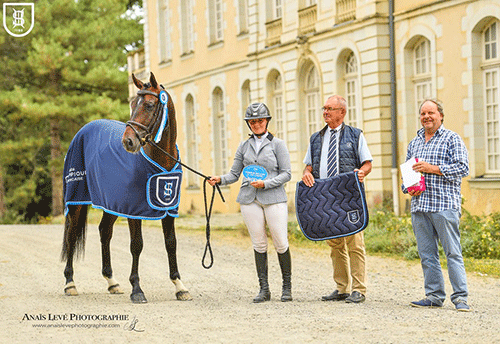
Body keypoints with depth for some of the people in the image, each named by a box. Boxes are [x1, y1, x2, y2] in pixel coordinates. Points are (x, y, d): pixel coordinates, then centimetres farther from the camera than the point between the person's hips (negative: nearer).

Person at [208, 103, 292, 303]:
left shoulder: (278, 144, 3)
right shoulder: (244, 147, 13)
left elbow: (286, 174, -1)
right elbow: (235, 174, 12)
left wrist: (265, 183, -14)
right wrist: (220, 180, -8)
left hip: (274, 198, -3)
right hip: (249, 199, 3)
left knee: (281, 243, -3)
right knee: (259, 244, 3)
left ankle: (287, 286, 11)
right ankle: (264, 289, 8)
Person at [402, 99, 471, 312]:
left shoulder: (452, 139, 2)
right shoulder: (414, 143, 20)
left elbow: (463, 167, -8)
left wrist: (432, 168, -13)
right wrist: (407, 188, 4)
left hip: (445, 205, -6)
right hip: (419, 205, 6)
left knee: (453, 252, -7)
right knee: (427, 254, 6)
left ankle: (460, 297, -5)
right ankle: (434, 296, 12)